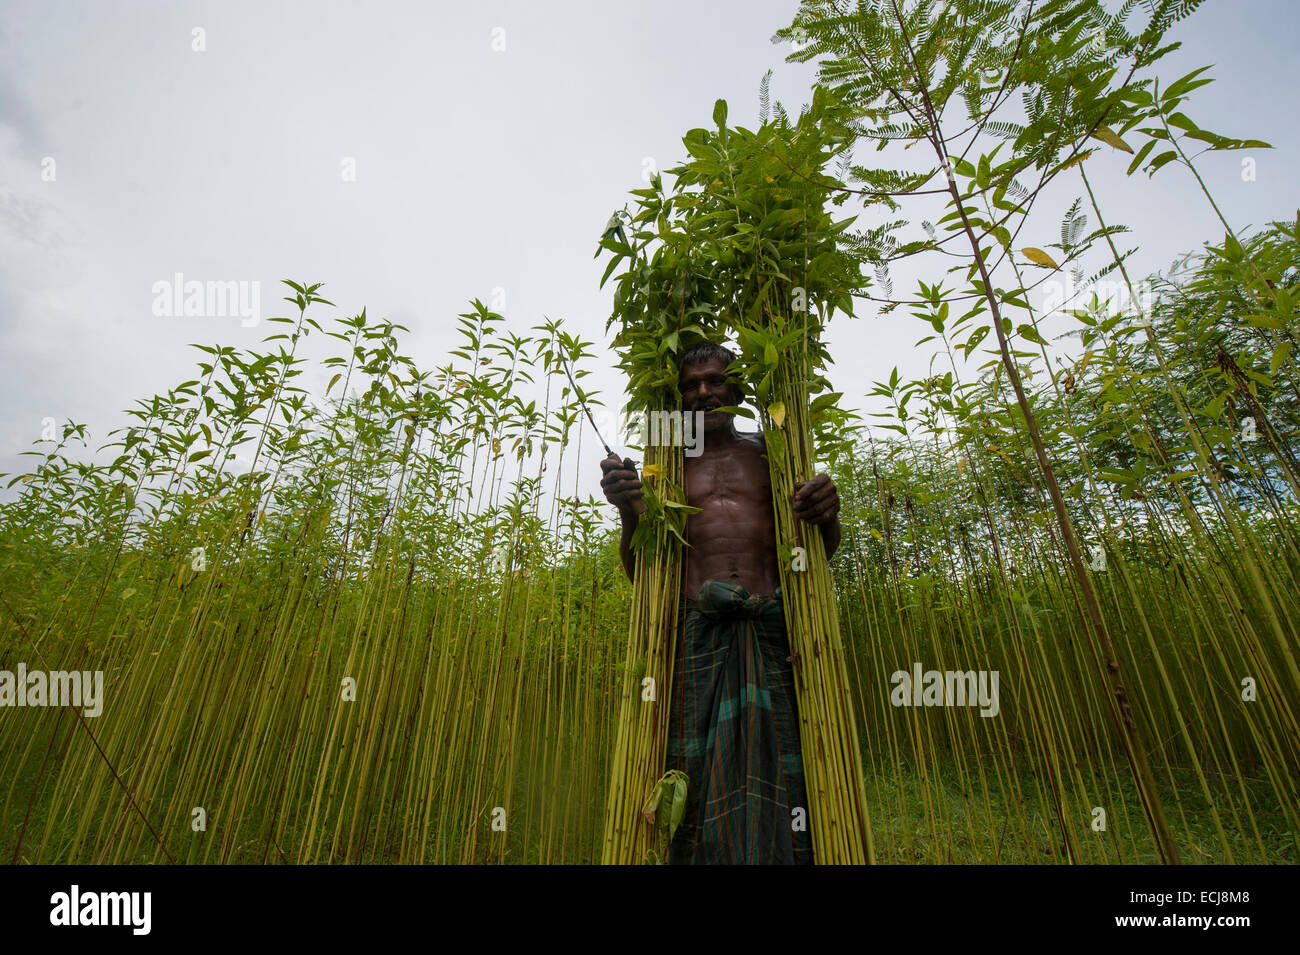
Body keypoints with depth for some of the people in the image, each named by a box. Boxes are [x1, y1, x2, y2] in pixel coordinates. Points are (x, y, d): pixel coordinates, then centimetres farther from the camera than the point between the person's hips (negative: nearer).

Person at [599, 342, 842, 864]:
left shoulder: (771, 453, 17)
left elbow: (820, 552, 17)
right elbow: (639, 569, 12)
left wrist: (828, 515, -7)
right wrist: (627, 511, -9)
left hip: (772, 625, 1)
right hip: (697, 628, 0)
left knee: (776, 762, -5)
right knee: (703, 768, -6)